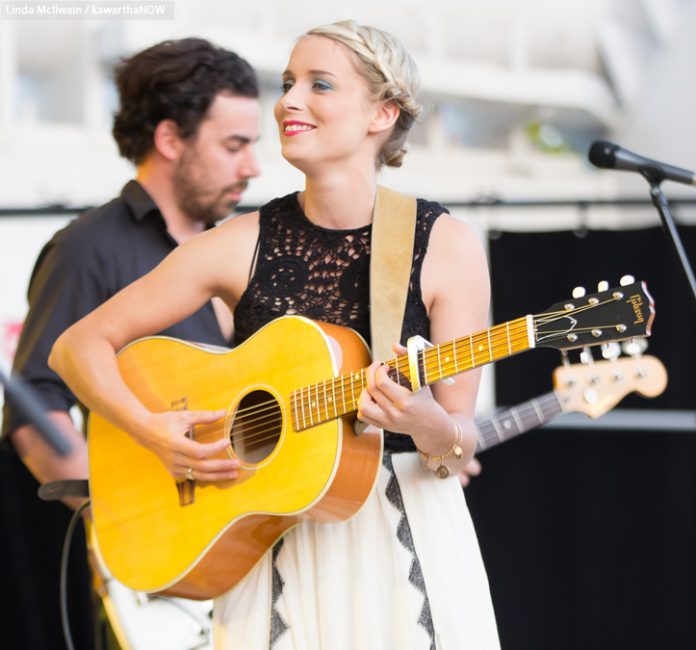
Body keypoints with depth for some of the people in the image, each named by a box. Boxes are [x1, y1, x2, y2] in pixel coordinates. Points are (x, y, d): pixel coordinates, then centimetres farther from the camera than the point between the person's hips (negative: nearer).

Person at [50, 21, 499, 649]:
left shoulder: (447, 246, -7)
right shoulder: (243, 244, -4)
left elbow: (461, 446, -7)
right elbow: (77, 346, 1)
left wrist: (426, 423, -28)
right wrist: (153, 433, -13)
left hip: (408, 533, -1)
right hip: (273, 542, 1)